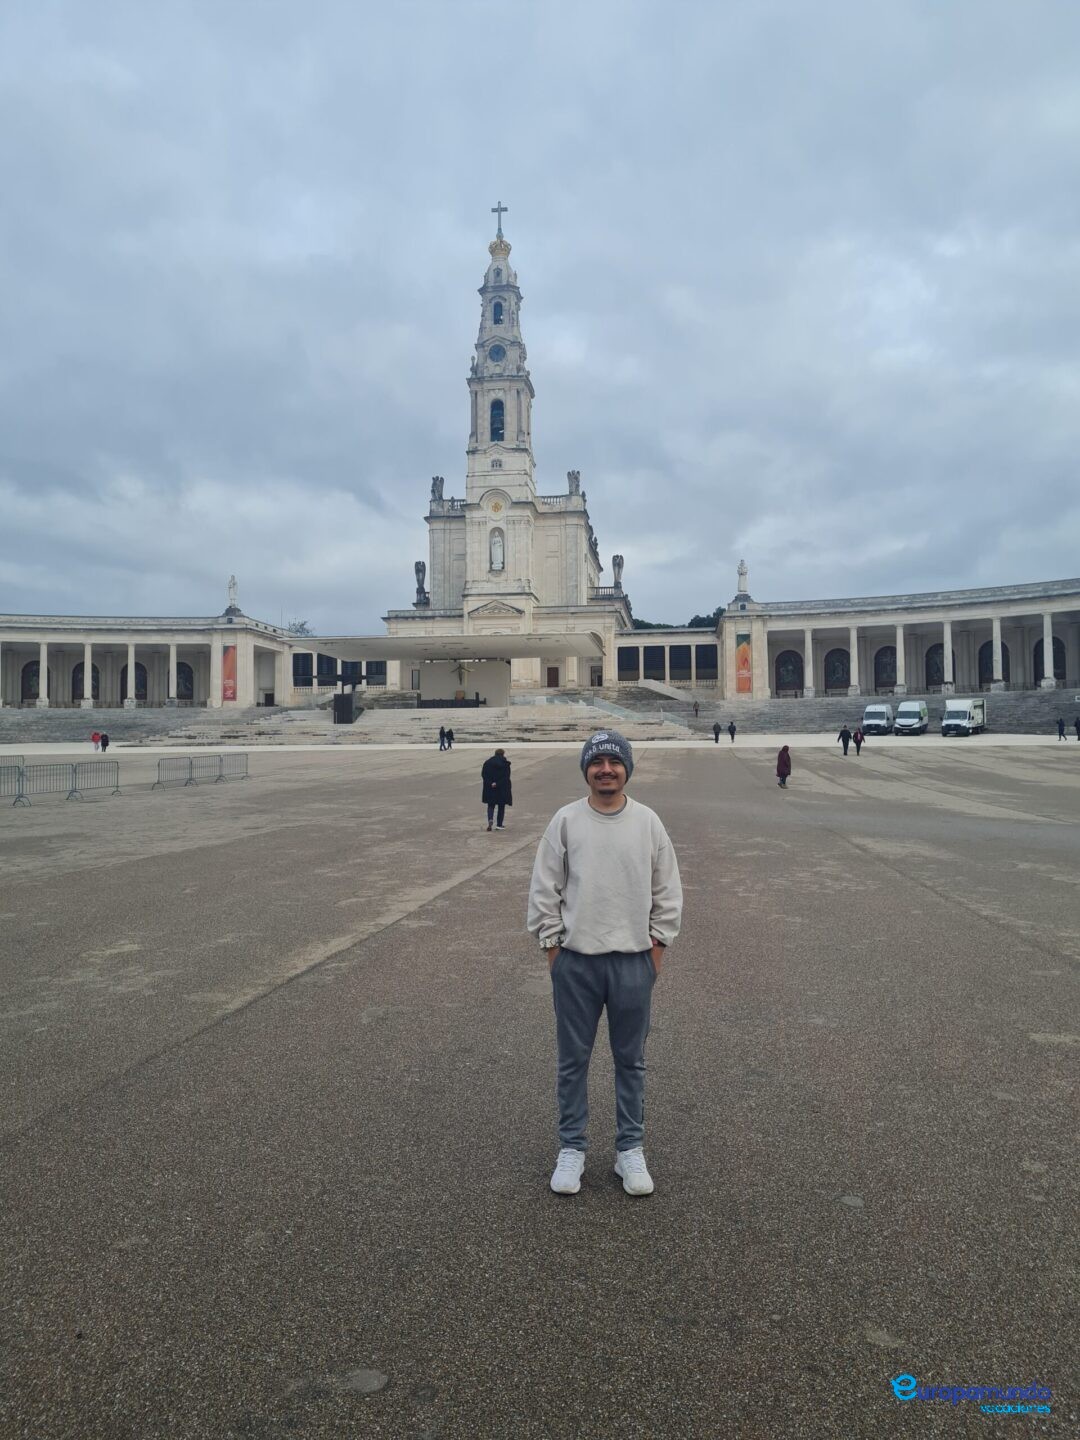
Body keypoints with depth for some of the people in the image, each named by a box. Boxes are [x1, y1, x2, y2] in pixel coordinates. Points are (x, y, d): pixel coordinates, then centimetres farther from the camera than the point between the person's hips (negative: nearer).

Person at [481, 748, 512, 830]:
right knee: (501, 806, 11)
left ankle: (490, 819, -14)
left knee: (491, 805, 12)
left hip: (490, 788, 2)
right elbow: (506, 777, -14)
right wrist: (497, 784, -18)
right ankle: (500, 824, 11)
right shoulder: (505, 764, -5)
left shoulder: (487, 762, 3)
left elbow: (483, 775, -4)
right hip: (502, 788, -2)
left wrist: (490, 783, -11)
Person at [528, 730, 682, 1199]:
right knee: (572, 1059, 11)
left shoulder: (648, 822, 0)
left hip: (633, 959, 1)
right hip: (575, 959, -1)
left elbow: (667, 890, 5)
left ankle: (630, 1149, 29)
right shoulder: (565, 820, -4)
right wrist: (551, 942, -2)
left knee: (631, 1060, 14)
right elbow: (544, 888, 0)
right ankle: (571, 1148, 28)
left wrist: (658, 942, 2)